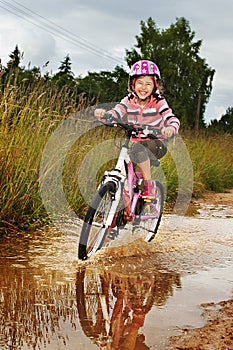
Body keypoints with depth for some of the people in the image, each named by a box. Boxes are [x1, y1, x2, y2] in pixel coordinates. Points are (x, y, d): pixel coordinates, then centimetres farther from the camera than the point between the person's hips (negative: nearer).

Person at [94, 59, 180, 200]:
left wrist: (171, 128, -50)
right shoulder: (129, 101, -1)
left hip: (157, 144, -5)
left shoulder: (159, 102, -10)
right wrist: (102, 113, -40)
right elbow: (114, 113, -16)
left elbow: (172, 119, -25)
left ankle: (149, 184, -24)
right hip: (136, 143, 5)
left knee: (138, 147, -35)